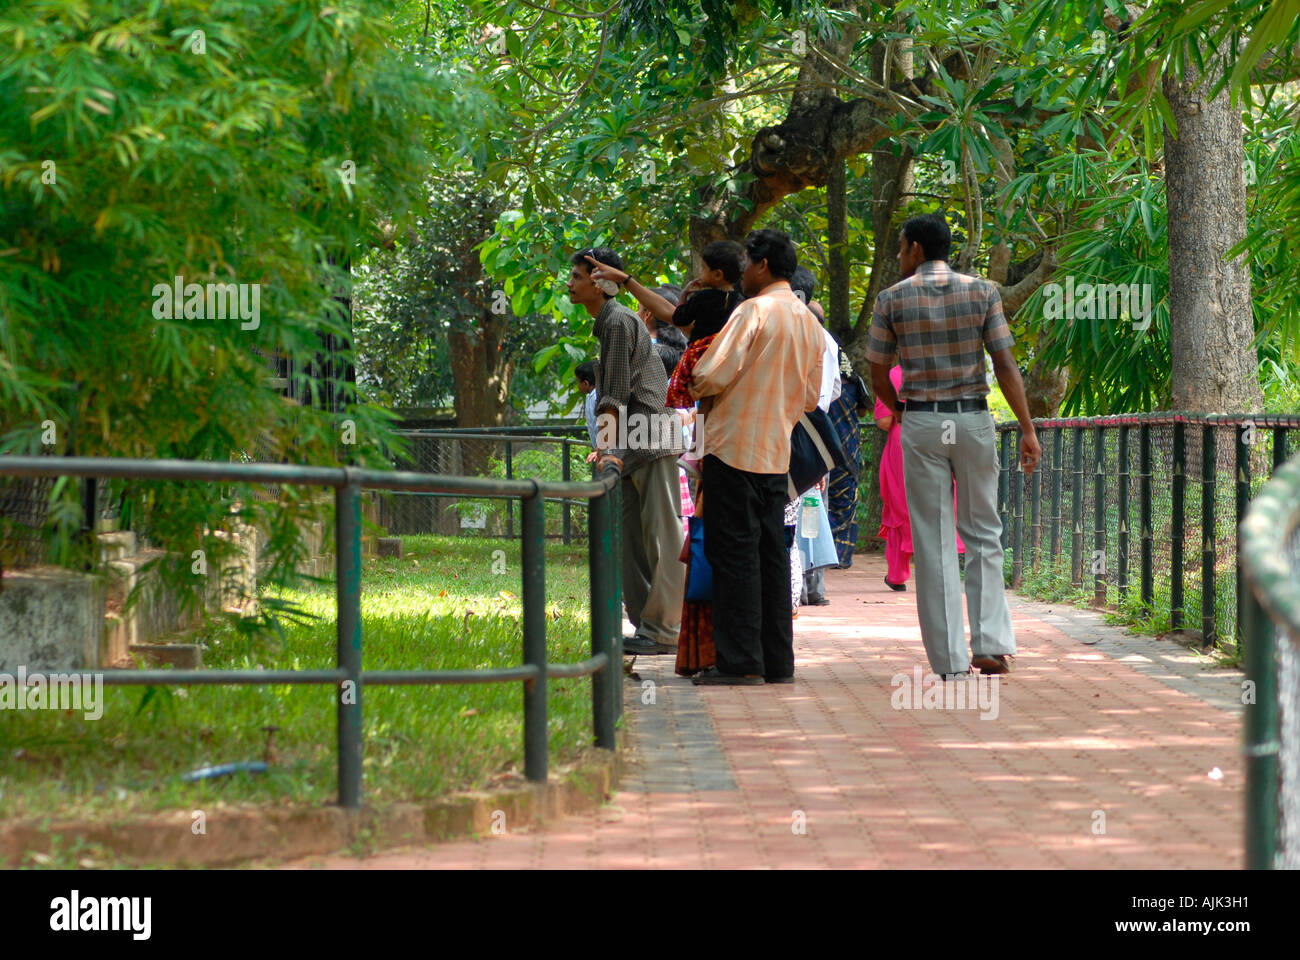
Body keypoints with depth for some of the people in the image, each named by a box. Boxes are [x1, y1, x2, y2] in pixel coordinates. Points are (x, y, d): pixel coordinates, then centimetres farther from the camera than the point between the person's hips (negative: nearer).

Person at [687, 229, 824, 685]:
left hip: (735, 447, -7)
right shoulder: (810, 324, 13)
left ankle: (741, 661, -7)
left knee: (734, 554, -5)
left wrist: (696, 387, 5)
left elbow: (714, 374, -15)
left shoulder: (754, 311, -11)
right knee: (772, 553, 10)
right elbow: (810, 397, 18)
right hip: (777, 454, 7)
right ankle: (778, 661, 9)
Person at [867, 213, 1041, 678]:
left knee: (933, 541, 3)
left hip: (920, 422, -1)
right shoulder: (982, 291, 0)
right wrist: (1028, 430, -2)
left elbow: (878, 374, 2)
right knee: (983, 534, 12)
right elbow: (1005, 365, -4)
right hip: (973, 418, 1)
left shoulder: (892, 299, -2)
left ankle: (950, 659, 1)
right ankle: (990, 644, 0)